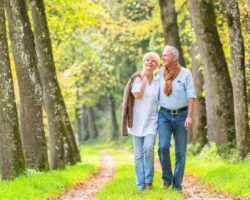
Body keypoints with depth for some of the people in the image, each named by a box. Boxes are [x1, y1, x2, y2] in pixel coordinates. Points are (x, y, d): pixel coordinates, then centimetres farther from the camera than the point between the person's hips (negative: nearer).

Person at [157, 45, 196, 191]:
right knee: (163, 146, -17)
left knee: (180, 152, 0)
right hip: (165, 115, 2)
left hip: (181, 115, -2)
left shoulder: (185, 74, -6)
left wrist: (190, 117, -21)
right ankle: (167, 178, 1)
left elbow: (191, 96, -10)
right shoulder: (160, 73, 4)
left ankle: (177, 184, 10)